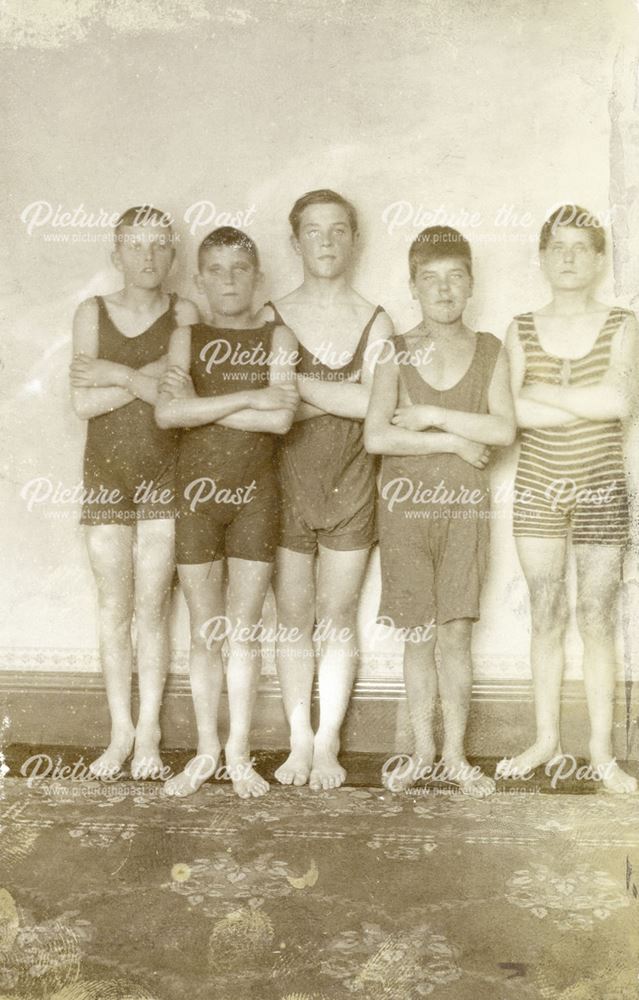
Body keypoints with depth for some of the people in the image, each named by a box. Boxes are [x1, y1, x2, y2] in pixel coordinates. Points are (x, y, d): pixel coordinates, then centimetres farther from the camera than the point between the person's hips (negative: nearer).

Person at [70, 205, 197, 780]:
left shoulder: (184, 315, 0)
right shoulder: (93, 313, 4)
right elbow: (83, 402, -8)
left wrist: (119, 374, -14)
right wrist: (151, 375, -14)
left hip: (163, 474, -1)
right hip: (105, 473, 2)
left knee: (152, 607, 1)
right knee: (114, 609, 6)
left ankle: (148, 732, 12)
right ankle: (120, 732, 17)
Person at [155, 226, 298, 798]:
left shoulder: (277, 338, 2)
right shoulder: (187, 338, 4)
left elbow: (281, 418, -15)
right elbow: (167, 412, -13)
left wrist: (200, 402, -12)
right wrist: (247, 397, -15)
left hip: (254, 496, -1)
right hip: (196, 495, 1)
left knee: (244, 630, 4)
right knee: (204, 633, 8)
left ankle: (239, 752, 16)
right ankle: (206, 751, 19)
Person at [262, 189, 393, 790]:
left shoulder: (375, 322, 4)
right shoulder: (272, 318, 4)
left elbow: (377, 406, -11)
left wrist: (298, 383, -12)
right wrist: (341, 397, -12)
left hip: (349, 484, 0)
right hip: (285, 484, 0)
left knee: (337, 620, 4)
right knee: (293, 620, 5)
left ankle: (328, 744, 14)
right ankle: (300, 742, 16)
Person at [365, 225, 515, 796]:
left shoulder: (489, 352, 4)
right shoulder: (397, 353, 1)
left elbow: (504, 431, -10)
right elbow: (377, 436, -12)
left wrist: (433, 416, -14)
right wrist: (454, 441, -13)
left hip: (465, 505, 0)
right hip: (407, 504, 0)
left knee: (455, 631, 2)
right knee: (418, 636, 6)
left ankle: (455, 755, 13)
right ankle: (423, 753, 16)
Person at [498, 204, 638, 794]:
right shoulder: (522, 331, 4)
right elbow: (509, 412, -11)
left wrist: (540, 392, -12)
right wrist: (587, 404, -14)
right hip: (538, 487, 2)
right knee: (546, 618, 7)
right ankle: (546, 741, 19)